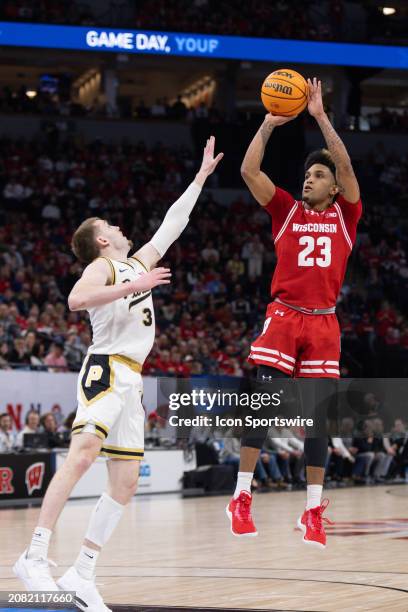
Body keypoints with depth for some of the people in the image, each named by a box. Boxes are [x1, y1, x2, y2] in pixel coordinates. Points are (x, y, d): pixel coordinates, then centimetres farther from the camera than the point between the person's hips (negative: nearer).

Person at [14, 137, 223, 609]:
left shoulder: (139, 264, 23)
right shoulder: (102, 267, 0)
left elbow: (171, 225, 32)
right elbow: (76, 299, -22)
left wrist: (202, 175, 36)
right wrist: (134, 286, -21)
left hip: (131, 382, 9)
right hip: (106, 369, -9)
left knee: (125, 484, 3)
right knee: (84, 452, -27)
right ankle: (34, 557, -33)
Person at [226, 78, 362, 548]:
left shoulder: (344, 214, 8)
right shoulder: (287, 211, 9)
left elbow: (346, 166, -7)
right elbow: (249, 171, -1)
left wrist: (320, 116, -10)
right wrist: (269, 123, -6)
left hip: (323, 323, 1)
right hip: (283, 316, 0)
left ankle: (313, 511, 8)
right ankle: (241, 499, -3)